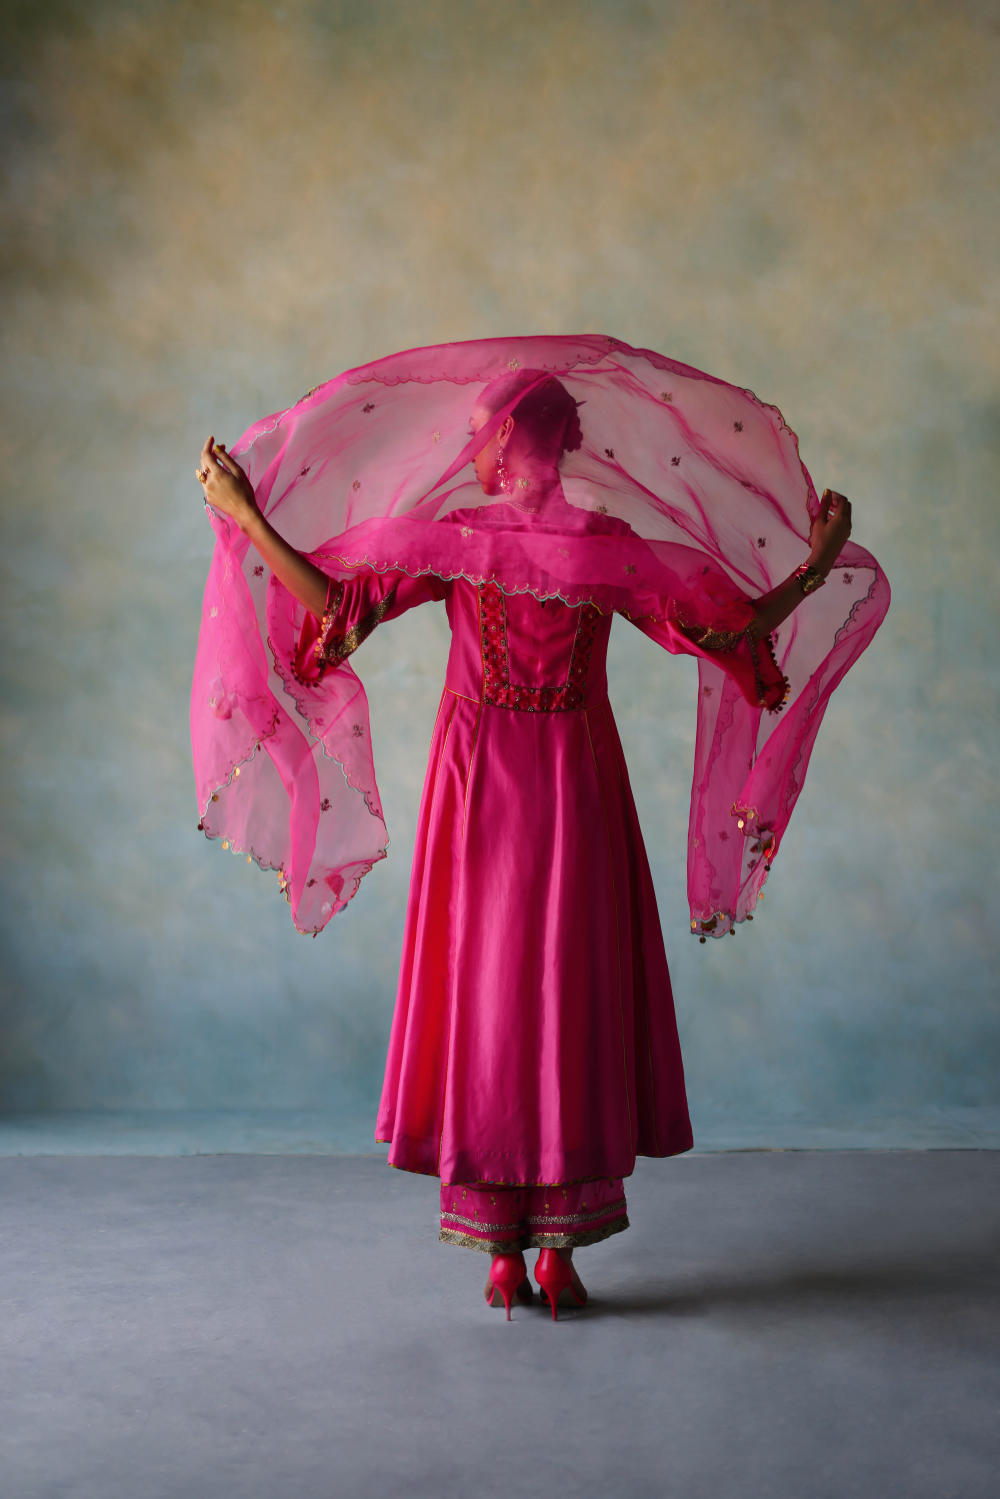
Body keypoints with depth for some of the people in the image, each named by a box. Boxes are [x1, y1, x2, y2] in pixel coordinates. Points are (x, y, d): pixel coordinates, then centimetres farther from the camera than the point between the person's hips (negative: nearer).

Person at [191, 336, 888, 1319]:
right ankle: (561, 1250, 8)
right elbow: (732, 630, -5)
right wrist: (817, 567, 6)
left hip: (477, 785, 0)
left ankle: (501, 1254, 9)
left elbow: (332, 605, -11)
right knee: (576, 993, 6)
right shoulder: (608, 544, -5)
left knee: (482, 990, 6)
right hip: (579, 787, 0)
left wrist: (246, 517, -3)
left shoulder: (451, 537, -6)